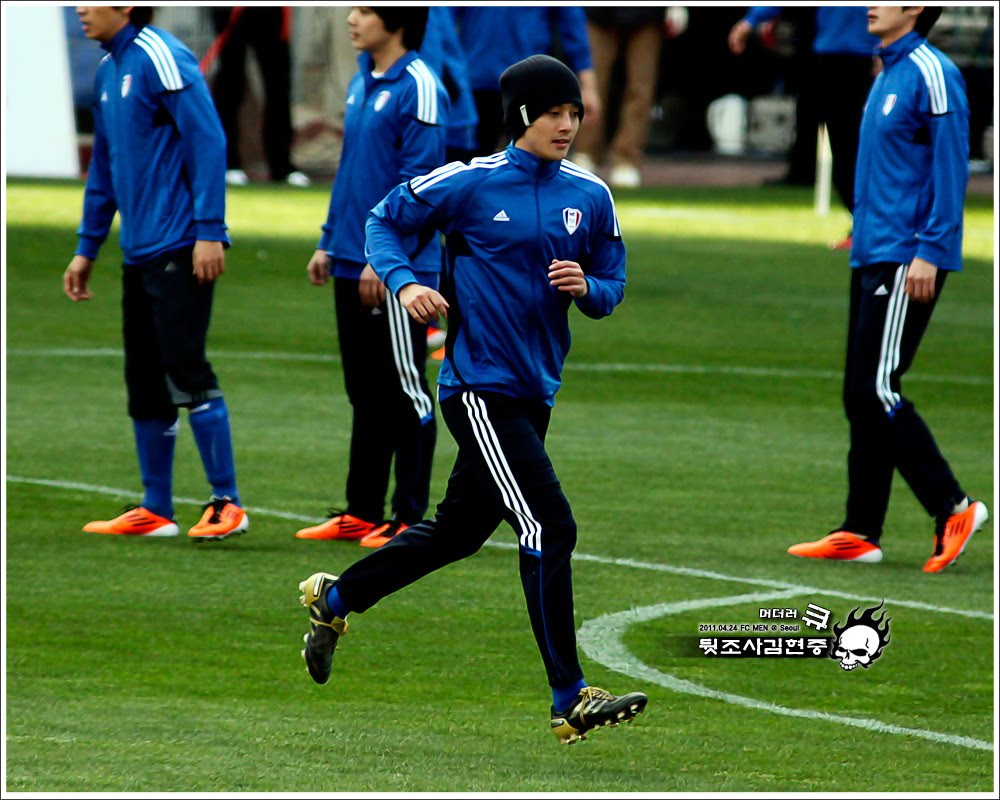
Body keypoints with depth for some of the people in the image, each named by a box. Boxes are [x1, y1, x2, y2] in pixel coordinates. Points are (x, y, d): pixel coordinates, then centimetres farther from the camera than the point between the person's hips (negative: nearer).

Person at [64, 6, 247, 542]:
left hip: (180, 251, -9)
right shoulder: (108, 72, 16)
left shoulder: (162, 59, -11)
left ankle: (227, 504, -5)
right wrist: (86, 250, 24)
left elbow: (208, 141, -16)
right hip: (139, 254, 9)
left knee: (186, 372, -10)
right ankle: (155, 511, 16)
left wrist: (209, 231, -19)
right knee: (144, 387, 10)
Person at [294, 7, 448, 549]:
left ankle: (410, 518, 2)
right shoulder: (360, 84, 14)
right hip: (352, 265, 9)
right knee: (366, 395, 13)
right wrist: (329, 242, 18)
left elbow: (419, 183, -17)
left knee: (406, 393, -2)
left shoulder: (419, 89, -13)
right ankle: (361, 511, 19)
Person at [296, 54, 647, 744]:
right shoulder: (470, 183, -7)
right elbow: (385, 220, 4)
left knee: (457, 533, 18)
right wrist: (404, 282, -14)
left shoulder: (590, 196, 8)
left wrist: (586, 287, -10)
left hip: (534, 394, 7)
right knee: (550, 530, -15)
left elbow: (611, 290, 13)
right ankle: (571, 701, -12)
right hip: (479, 388, -7)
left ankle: (335, 598, 40)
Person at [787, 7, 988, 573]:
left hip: (906, 259, -10)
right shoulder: (889, 74, 17)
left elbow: (951, 168, -16)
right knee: (862, 397, 8)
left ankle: (954, 508, -5)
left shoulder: (932, 75, -12)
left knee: (876, 391, -12)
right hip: (872, 253, 10)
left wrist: (929, 251, -21)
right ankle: (861, 534, 10)